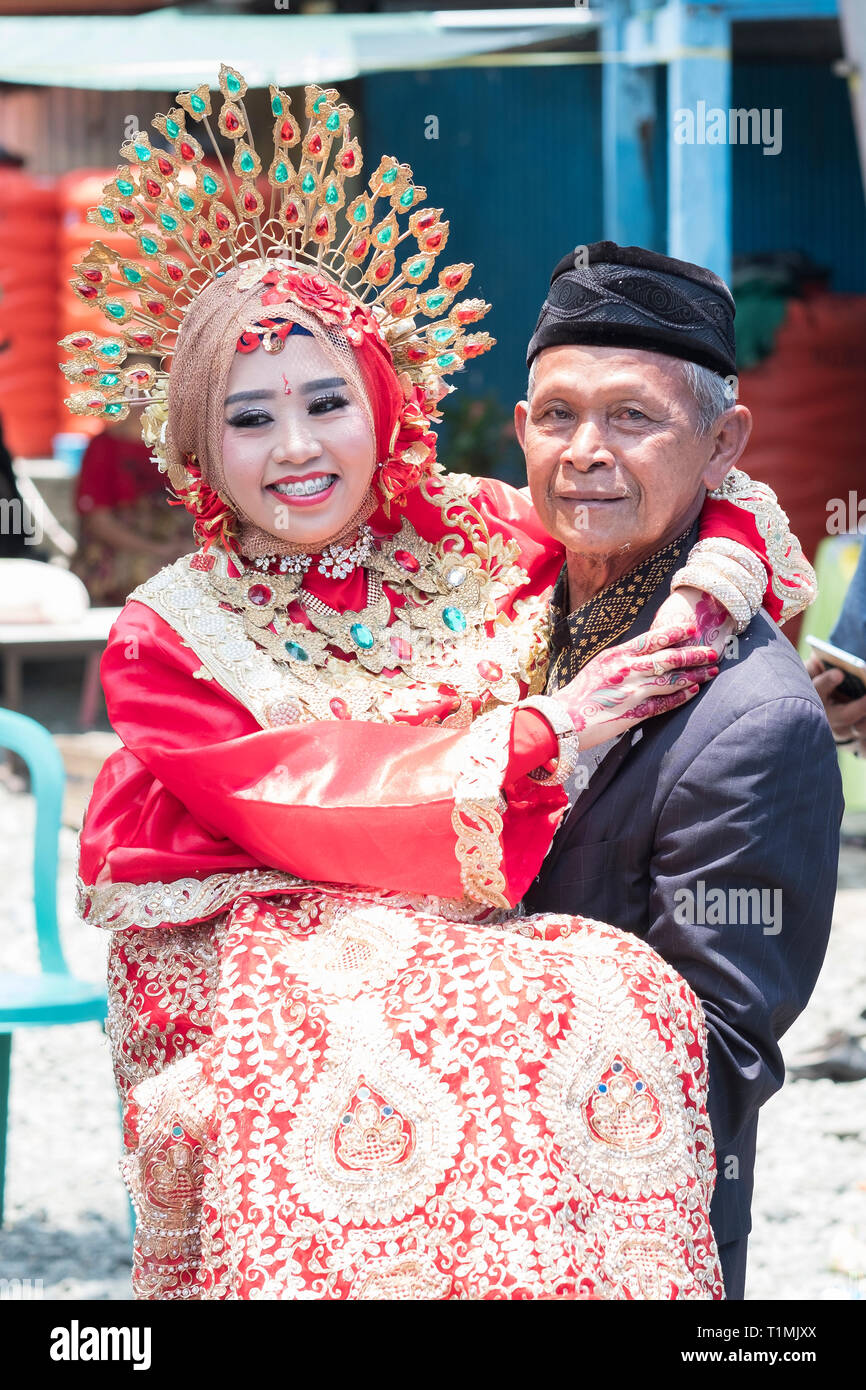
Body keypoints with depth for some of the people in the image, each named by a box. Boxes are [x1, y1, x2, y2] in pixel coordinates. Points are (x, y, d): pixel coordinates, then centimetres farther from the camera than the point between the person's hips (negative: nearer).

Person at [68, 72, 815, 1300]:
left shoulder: (472, 539, 9)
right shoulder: (169, 639, 1)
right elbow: (309, 806, -11)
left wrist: (714, 591, -5)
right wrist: (544, 730, -13)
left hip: (470, 951, 3)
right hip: (260, 963, -3)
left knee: (614, 999, -30)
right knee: (346, 1054, -37)